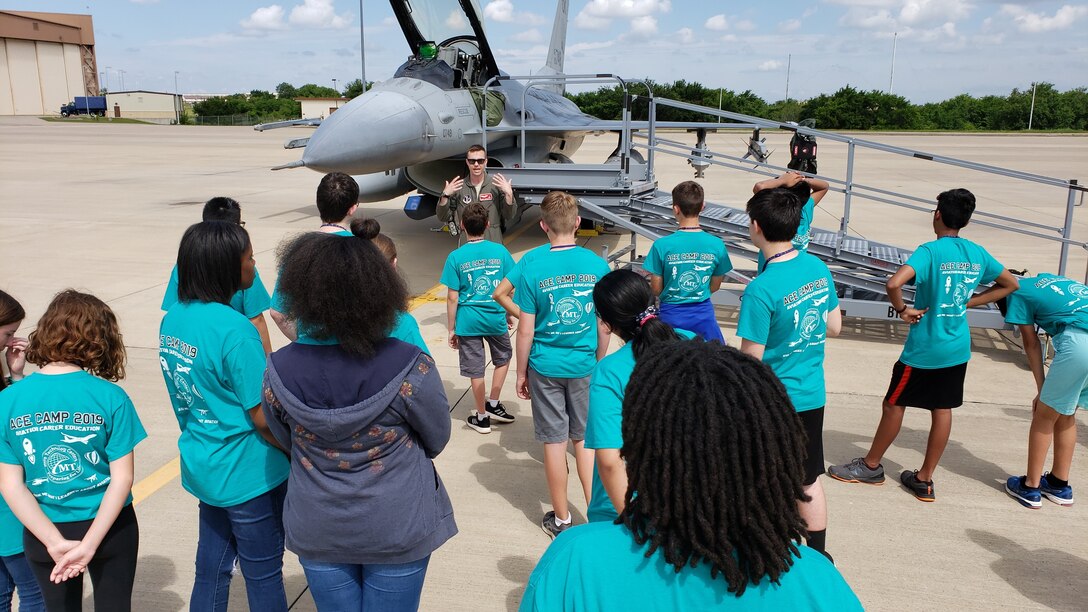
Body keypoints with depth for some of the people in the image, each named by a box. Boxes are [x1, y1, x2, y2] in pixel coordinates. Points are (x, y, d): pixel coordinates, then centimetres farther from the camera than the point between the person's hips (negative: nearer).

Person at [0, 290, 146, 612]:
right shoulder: (110, 397, -17)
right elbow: (122, 477, -18)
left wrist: (56, 543, -10)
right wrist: (88, 544, -14)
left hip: (41, 534, 2)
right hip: (108, 528, -2)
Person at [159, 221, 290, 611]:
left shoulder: (173, 319, 0)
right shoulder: (233, 329, -25)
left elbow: (191, 395, 10)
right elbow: (263, 418, -20)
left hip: (203, 467, 8)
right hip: (248, 475, -7)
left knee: (211, 570, 21)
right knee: (264, 577, 10)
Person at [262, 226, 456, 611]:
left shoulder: (279, 370, -17)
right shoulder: (410, 367, -26)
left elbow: (286, 441, 2)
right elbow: (437, 440, -7)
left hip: (317, 532, 2)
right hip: (397, 529, -2)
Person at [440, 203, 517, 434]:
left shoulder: (456, 257, -9)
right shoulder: (500, 251, -5)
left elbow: (452, 298, -8)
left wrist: (451, 329, 2)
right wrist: (508, 314, 16)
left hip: (468, 321, -1)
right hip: (495, 318, 1)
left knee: (475, 370, 10)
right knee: (503, 358, 26)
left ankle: (482, 417, 22)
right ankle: (493, 404, 26)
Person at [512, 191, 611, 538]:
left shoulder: (532, 269, -13)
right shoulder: (597, 265, -7)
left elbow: (526, 331, -9)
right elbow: (604, 327, -1)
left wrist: (521, 373, 3)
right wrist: (599, 364, 14)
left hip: (546, 368, -2)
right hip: (584, 366, 2)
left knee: (555, 442, 10)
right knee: (585, 438, 17)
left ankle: (561, 519, 24)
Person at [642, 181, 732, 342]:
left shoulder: (661, 245, -15)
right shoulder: (717, 245, -9)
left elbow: (656, 290, -7)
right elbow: (714, 286, 3)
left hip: (671, 315, -1)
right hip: (703, 313, 1)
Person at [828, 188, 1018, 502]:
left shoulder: (930, 251, -17)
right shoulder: (978, 254, 3)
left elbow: (894, 283, -34)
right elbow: (1010, 284, 18)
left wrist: (902, 309, -15)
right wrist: (967, 302, 12)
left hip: (923, 349, -6)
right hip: (958, 349, 6)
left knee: (894, 404, 9)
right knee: (942, 409, 12)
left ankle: (870, 466, 24)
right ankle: (925, 480, 21)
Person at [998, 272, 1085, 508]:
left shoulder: (1017, 292, 11)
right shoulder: (1048, 279, 30)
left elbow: (1032, 344, 11)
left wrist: (1041, 389, 18)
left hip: (1079, 342, -7)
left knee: (1044, 416, 9)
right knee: (1065, 415, 22)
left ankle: (1030, 488, 19)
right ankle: (1059, 484, 34)